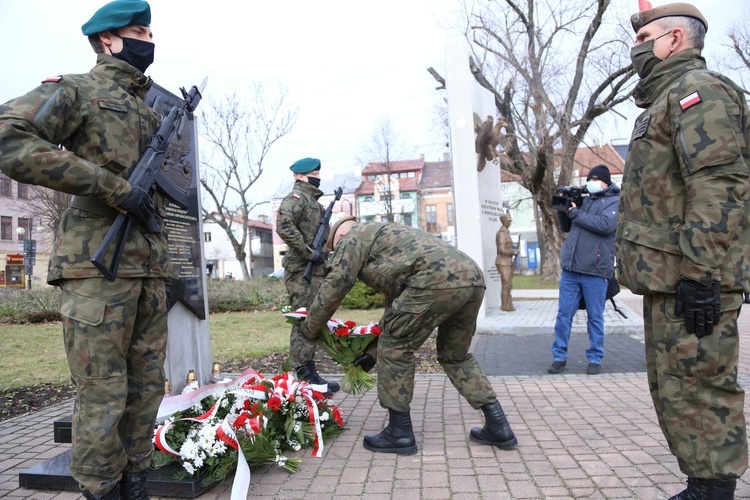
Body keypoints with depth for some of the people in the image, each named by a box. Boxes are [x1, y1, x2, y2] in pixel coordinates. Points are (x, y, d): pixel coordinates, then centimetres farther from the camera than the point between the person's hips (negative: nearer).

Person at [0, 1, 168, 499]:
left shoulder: (150, 112, 23)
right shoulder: (76, 90, 2)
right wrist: (115, 188, -16)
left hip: (151, 268, 7)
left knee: (147, 389, 10)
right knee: (103, 396, -3)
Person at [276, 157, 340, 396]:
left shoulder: (312, 200, 21)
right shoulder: (297, 197, -8)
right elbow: (284, 226, -25)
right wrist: (310, 253, -21)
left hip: (313, 271, 10)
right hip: (302, 271, -10)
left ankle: (310, 375, 20)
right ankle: (304, 378, -3)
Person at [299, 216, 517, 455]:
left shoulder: (352, 238, 15)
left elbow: (333, 288, 6)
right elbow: (397, 305, 40)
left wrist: (309, 329, 21)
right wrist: (372, 352, 44)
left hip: (438, 280, -9)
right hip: (474, 277, 9)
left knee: (395, 348, 6)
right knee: (454, 355, 24)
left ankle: (400, 434, 15)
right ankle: (498, 427, 22)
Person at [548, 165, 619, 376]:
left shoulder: (615, 202, 1)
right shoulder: (583, 200, 18)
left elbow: (605, 224, -18)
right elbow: (566, 227, 22)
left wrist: (575, 213, -11)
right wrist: (563, 209, 4)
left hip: (595, 271, -5)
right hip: (570, 268, 5)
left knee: (595, 317, 5)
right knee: (564, 314, 6)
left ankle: (595, 359, 15)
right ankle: (559, 357, 13)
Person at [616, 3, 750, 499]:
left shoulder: (698, 89, -7)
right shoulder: (667, 100, 24)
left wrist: (700, 274, -25)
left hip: (691, 279, -10)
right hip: (666, 278, 11)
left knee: (697, 392, -5)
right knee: (674, 391, 15)